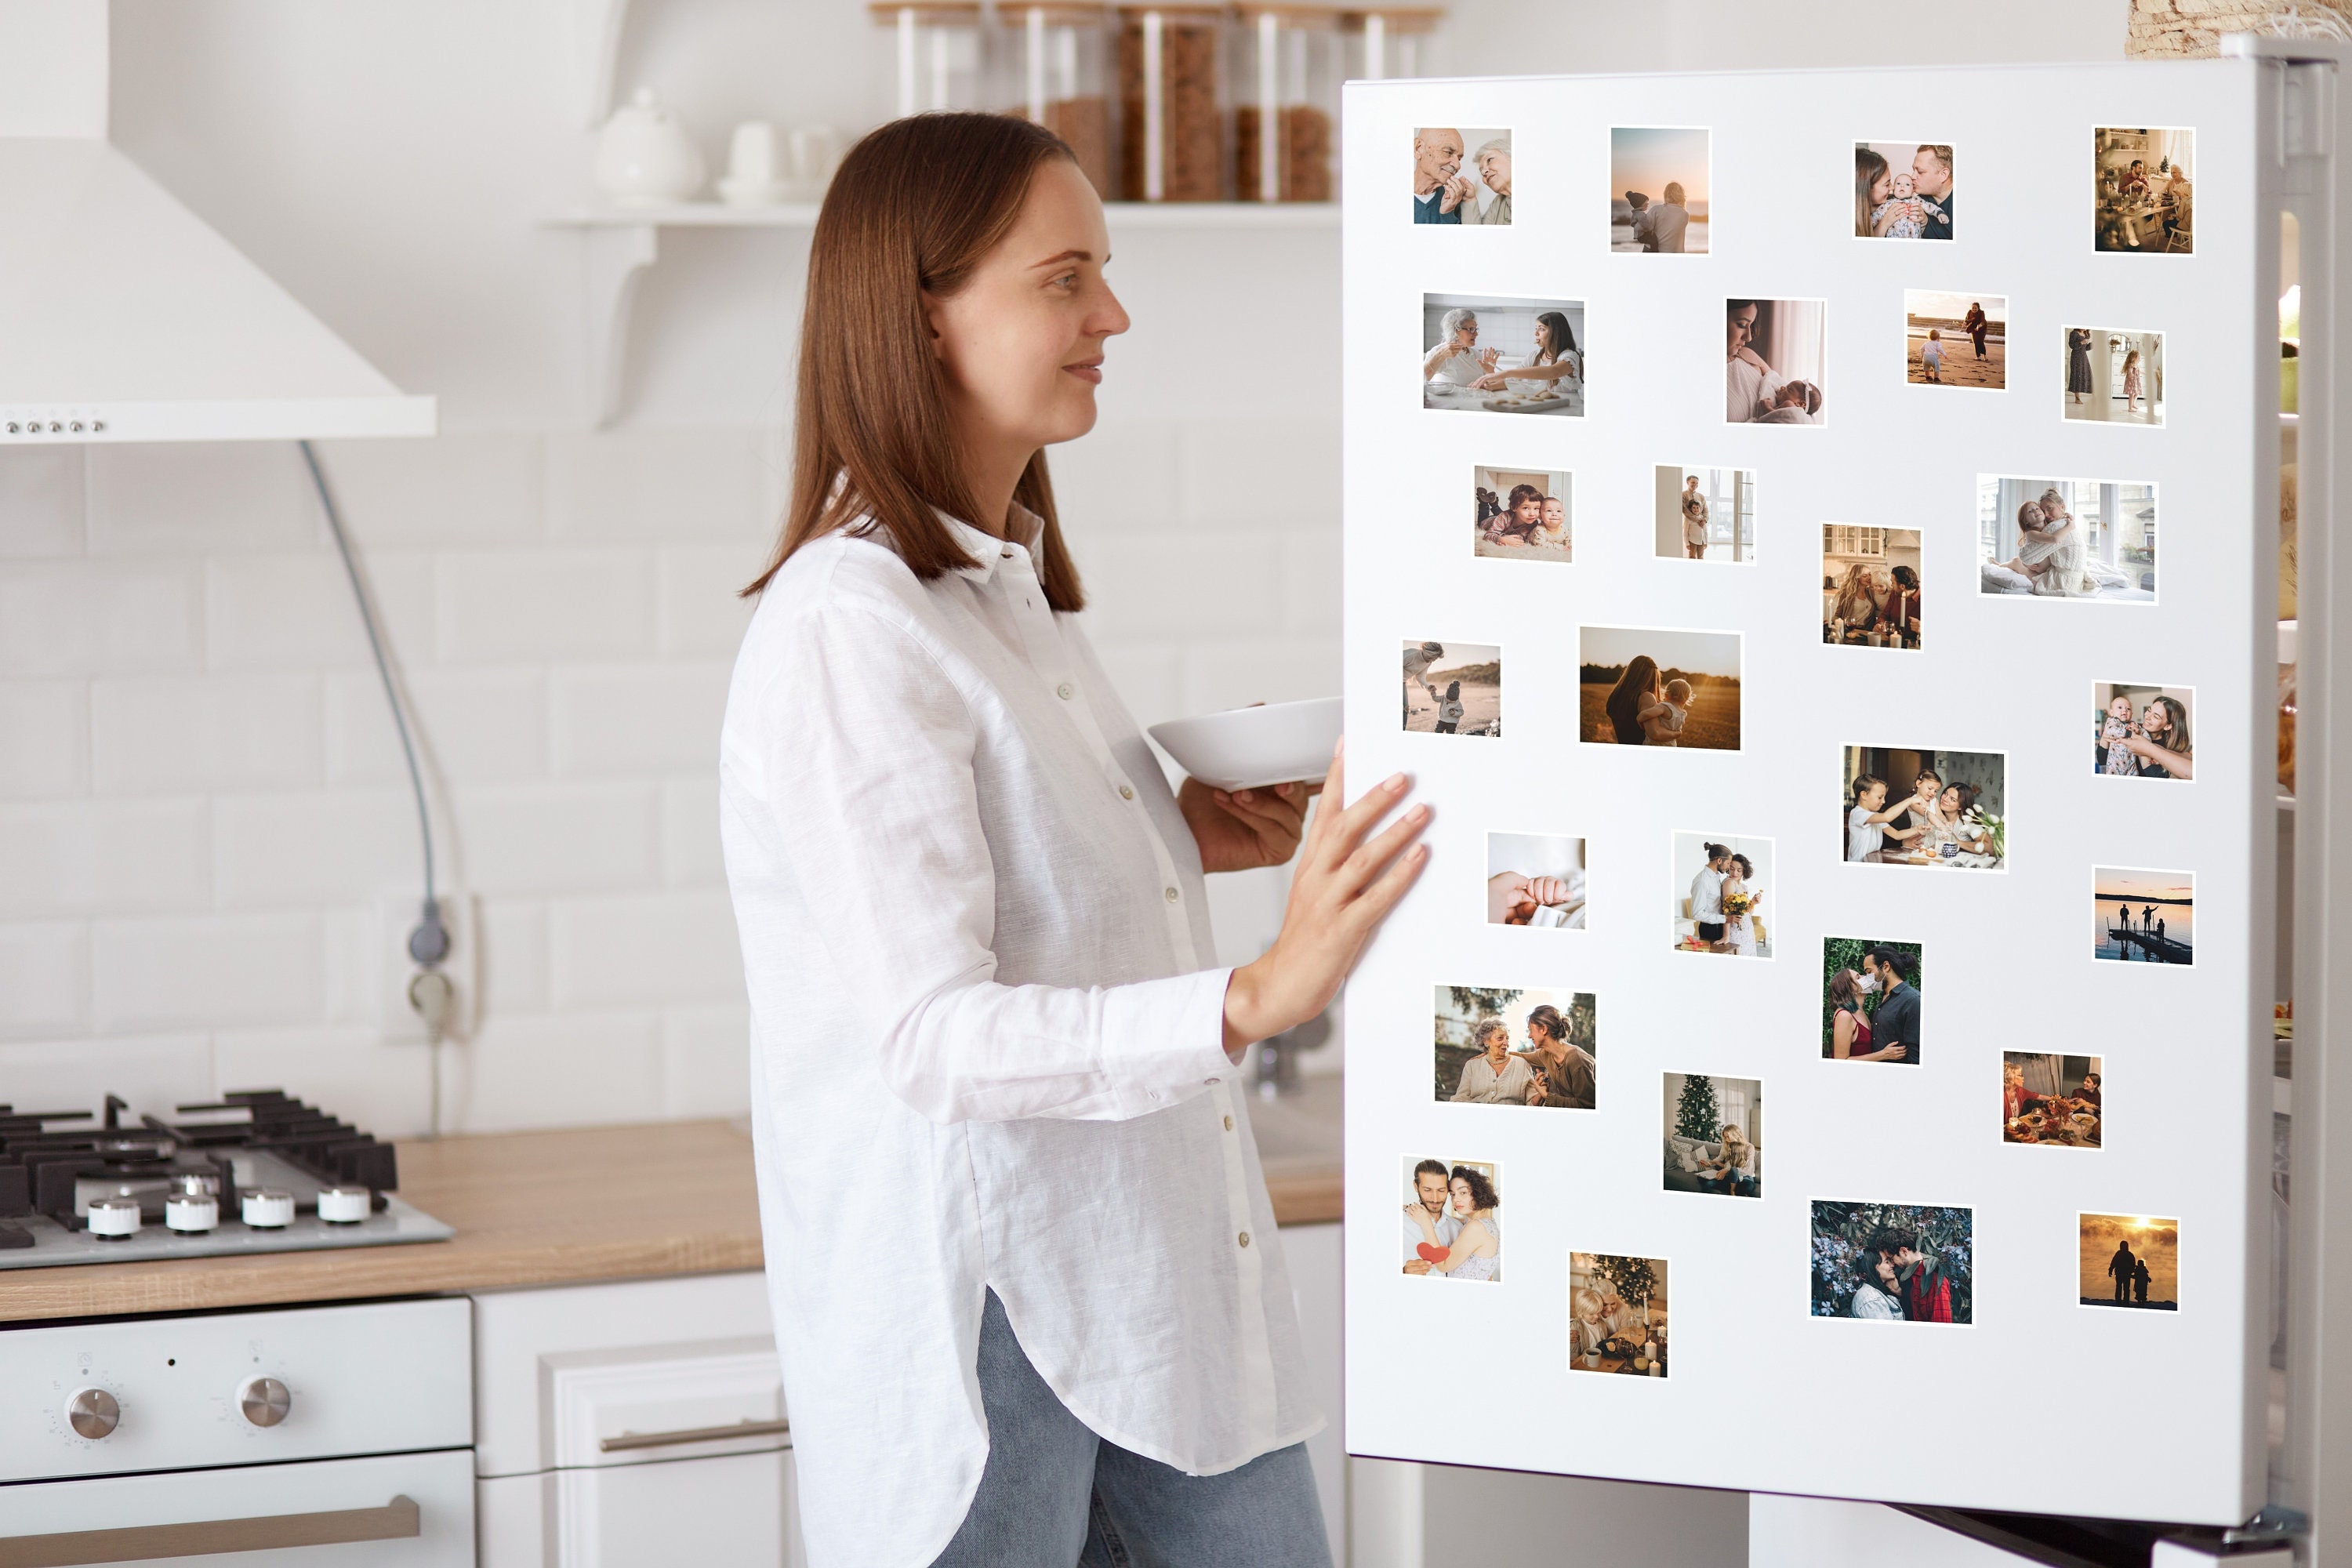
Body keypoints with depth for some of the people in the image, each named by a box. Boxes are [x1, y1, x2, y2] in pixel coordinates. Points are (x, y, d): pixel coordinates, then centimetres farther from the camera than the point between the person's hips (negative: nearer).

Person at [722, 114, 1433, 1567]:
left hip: (1157, 1268, 9)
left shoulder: (1011, 584, 13)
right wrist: (1255, 999, -36)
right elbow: (931, 1037, -25)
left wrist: (1189, 843, 6)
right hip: (976, 1290, -9)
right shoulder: (850, 628, -18)